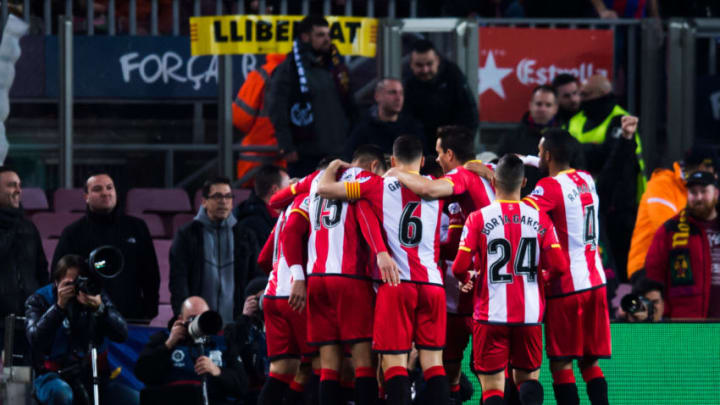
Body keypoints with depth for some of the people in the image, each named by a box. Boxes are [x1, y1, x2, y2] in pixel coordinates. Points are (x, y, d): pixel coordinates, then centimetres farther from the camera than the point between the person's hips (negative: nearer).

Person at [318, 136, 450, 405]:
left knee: (394, 361, -5)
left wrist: (334, 167, 27)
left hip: (395, 282, -3)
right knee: (433, 363, 3)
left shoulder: (378, 186, 4)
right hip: (432, 282, 3)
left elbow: (324, 188, 5)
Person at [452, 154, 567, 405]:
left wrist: (466, 279, 14)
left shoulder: (479, 218, -5)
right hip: (530, 314, 2)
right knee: (528, 377, 15)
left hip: (491, 314, -2)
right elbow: (559, 267, -4)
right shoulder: (540, 219, 1)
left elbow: (460, 267, -9)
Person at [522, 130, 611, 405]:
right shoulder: (587, 180, 11)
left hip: (566, 286, -7)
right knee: (589, 362, 10)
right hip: (595, 281, 7)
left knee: (561, 364, -4)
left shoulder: (550, 186, -11)